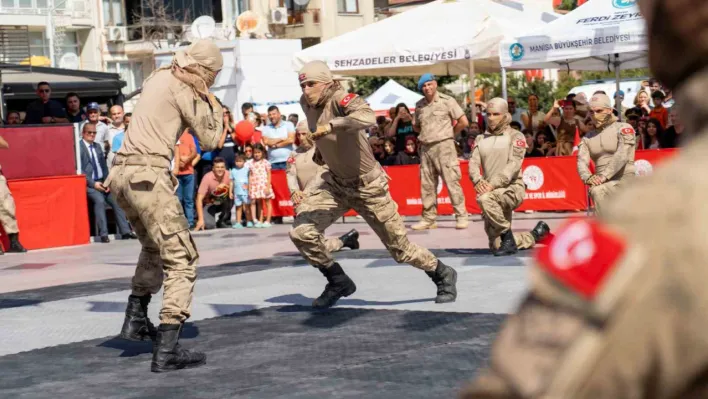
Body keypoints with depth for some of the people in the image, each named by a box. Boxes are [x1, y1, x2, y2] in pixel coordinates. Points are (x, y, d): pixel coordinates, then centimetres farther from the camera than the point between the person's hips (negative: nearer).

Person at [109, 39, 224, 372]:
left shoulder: (158, 77, 16)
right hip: (149, 176, -9)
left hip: (122, 173, 9)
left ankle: (135, 319, 31)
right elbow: (210, 141, -5)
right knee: (181, 260, -8)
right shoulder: (185, 91, -6)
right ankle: (167, 350, -16)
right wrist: (214, 106, 9)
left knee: (154, 247, 31)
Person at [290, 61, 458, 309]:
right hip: (335, 183, 6)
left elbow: (368, 117, -49)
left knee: (400, 249, 4)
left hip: (367, 186, -6)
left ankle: (443, 275, 32)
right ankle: (338, 282, 10)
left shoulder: (339, 99, -26)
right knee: (300, 232, -12)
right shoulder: (306, 103, -3)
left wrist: (332, 125, -58)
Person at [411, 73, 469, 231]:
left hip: (444, 146, -5)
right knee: (427, 184, 6)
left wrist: (450, 134, 4)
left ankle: (461, 216, -3)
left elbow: (463, 122, -4)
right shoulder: (419, 105, 10)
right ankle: (428, 219, 12)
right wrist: (427, 133, 11)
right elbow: (416, 126, 25)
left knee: (452, 181, -7)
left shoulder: (447, 101, -3)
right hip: (426, 148, 5)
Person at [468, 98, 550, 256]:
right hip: (493, 194, 6)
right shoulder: (481, 138, 14)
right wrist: (478, 181, -21)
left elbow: (514, 165, -13)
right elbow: (473, 162, 1)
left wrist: (493, 184, -26)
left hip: (512, 189, -6)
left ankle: (508, 238, -19)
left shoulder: (515, 136, 0)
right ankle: (534, 235, 33)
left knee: (485, 199, -37)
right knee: (496, 246, 7)